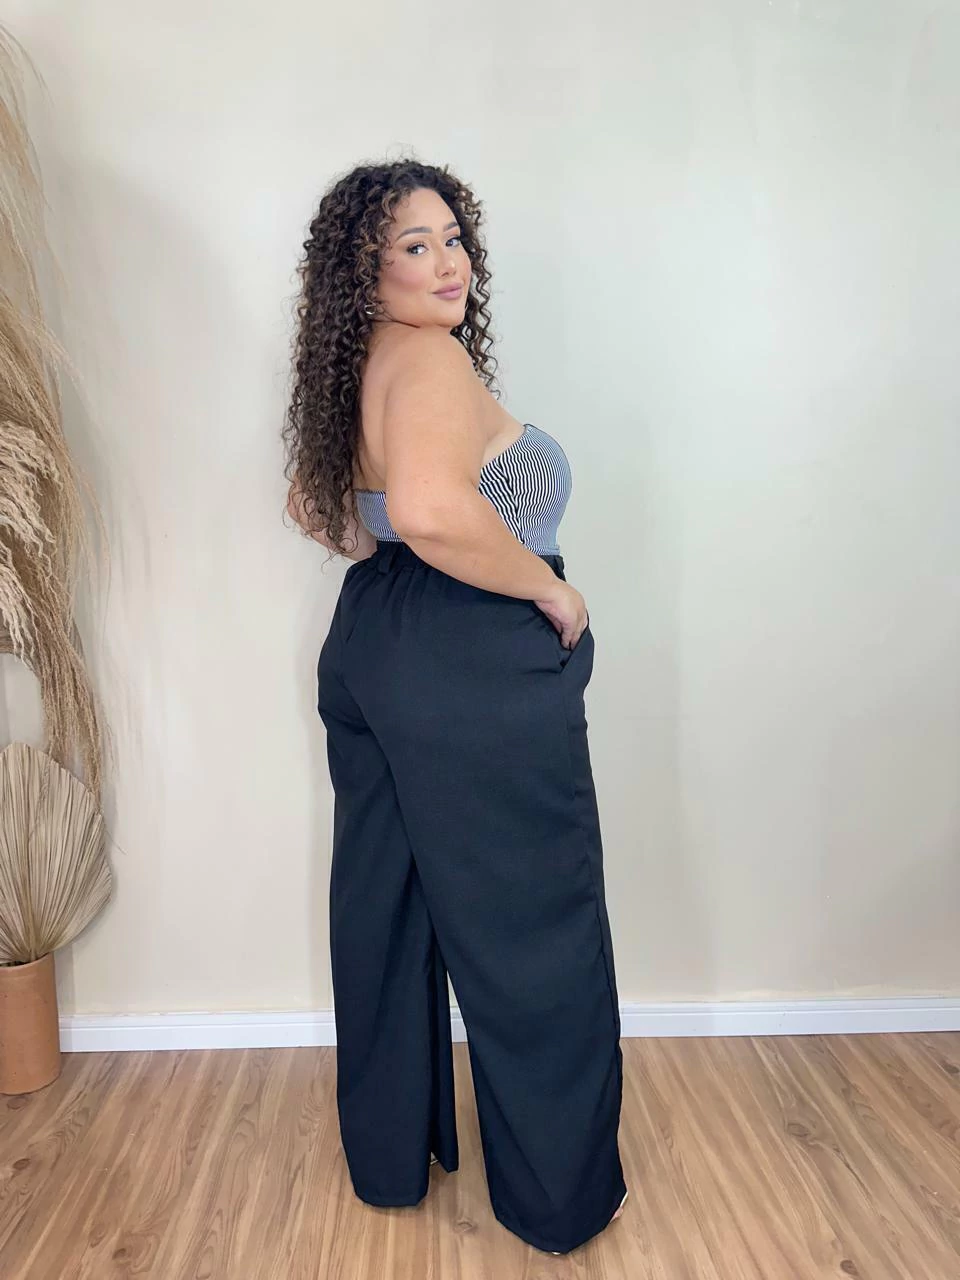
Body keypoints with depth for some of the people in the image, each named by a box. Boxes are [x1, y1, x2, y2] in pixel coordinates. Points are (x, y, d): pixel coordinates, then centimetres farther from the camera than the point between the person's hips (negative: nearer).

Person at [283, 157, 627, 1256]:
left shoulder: (360, 366, 14)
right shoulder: (431, 356, -16)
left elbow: (312, 501, 28)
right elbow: (431, 507, -35)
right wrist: (553, 592, -21)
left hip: (372, 651, 10)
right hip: (476, 678, -10)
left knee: (386, 913, 17)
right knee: (532, 938, 6)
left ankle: (390, 1154, 38)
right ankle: (560, 1199, 25)